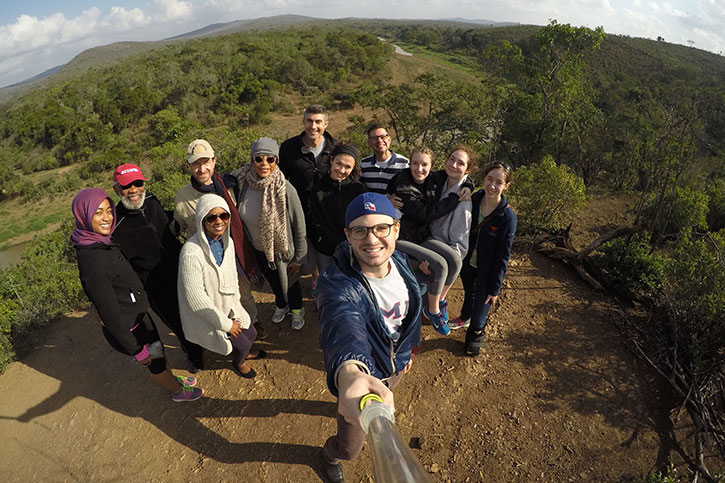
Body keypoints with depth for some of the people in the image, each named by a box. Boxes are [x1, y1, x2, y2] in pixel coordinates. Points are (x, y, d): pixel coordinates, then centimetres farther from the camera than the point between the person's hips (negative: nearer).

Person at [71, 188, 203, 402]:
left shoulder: (102, 242, -6)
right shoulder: (92, 263, -34)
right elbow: (110, 314, -27)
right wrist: (136, 350, -18)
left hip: (138, 314, 8)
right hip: (127, 328, -8)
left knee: (158, 351, 29)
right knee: (155, 361, 18)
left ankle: (174, 380, 56)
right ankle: (177, 391, 45)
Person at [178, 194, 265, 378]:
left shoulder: (226, 241, -9)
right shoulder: (191, 253, -34)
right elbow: (196, 298, -28)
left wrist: (236, 309, 6)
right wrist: (225, 323, -19)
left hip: (229, 306, 7)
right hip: (206, 315, -6)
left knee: (251, 333, 20)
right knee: (242, 344, 7)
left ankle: (244, 353, 56)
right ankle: (238, 362, 43)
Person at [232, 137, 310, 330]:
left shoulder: (286, 189, -28)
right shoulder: (242, 183, -17)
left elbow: (299, 227, -18)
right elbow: (238, 218, 1)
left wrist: (298, 258, -11)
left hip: (283, 250, -4)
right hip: (259, 250, 4)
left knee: (290, 282, 21)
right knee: (273, 281, 29)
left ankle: (297, 311, 52)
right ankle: (281, 306, 60)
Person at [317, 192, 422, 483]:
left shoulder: (400, 262, -16)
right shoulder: (336, 284, -38)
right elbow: (343, 324, -60)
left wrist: (407, 348, 14)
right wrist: (350, 373, -79)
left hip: (395, 367, 6)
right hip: (361, 373, -5)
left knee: (381, 407, 36)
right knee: (349, 449, 16)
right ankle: (330, 455, 54)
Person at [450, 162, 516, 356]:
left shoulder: (507, 216, -23)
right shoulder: (473, 200, -12)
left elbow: (502, 256, -17)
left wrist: (495, 288, -13)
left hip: (487, 270, -4)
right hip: (467, 263, 4)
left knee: (480, 306, 9)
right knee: (469, 293, 29)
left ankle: (475, 335, 40)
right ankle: (465, 318, 60)